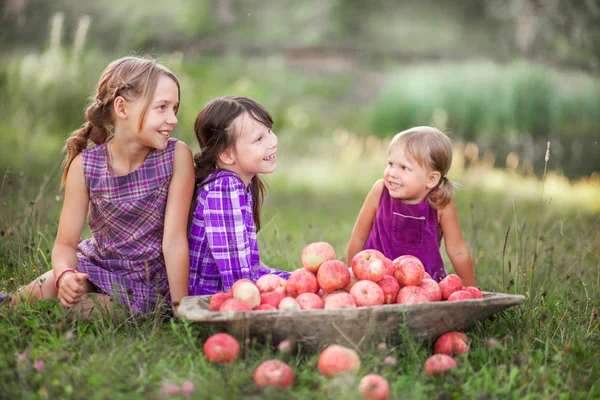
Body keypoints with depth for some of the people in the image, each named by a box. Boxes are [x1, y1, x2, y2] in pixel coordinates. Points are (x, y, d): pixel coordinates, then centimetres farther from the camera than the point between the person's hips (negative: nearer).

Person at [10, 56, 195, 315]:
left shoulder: (177, 156, -17)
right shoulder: (85, 165, -12)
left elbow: (174, 241, -18)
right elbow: (65, 243, -9)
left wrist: (181, 309, -19)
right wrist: (65, 274, -32)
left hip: (148, 283, -2)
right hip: (95, 267, 3)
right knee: (24, 303, -16)